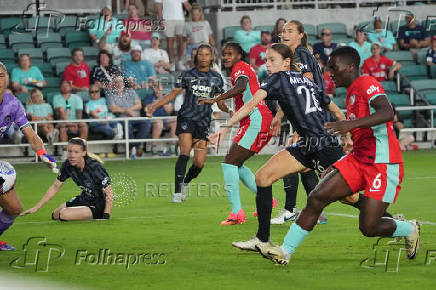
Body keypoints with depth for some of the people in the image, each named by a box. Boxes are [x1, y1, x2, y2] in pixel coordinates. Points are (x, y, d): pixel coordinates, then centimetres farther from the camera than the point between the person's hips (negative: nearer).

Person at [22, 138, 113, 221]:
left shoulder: (94, 167, -28)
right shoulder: (68, 165, -8)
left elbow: (109, 194, -26)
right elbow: (55, 187, 4)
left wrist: (105, 217, -32)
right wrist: (36, 207, 2)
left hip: (98, 207, -8)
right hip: (85, 199, 8)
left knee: (63, 214, -25)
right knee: (55, 215, 14)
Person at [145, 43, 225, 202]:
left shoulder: (217, 78, 9)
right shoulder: (187, 75, 5)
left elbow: (220, 102, 14)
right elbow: (173, 94, 9)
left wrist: (229, 111, -6)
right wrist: (154, 105, -2)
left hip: (204, 122, 2)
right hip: (186, 117, -2)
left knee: (199, 163, -3)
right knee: (185, 152, -21)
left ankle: (186, 182, 28)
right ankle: (177, 191, -20)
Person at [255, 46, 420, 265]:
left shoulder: (367, 84, -11)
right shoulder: (351, 92, 18)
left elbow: (388, 112, -29)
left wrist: (351, 124, -38)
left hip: (384, 165, -9)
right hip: (358, 161, 9)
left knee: (369, 228, -10)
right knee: (317, 198, -5)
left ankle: (410, 230, 20)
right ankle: (285, 251, 0)